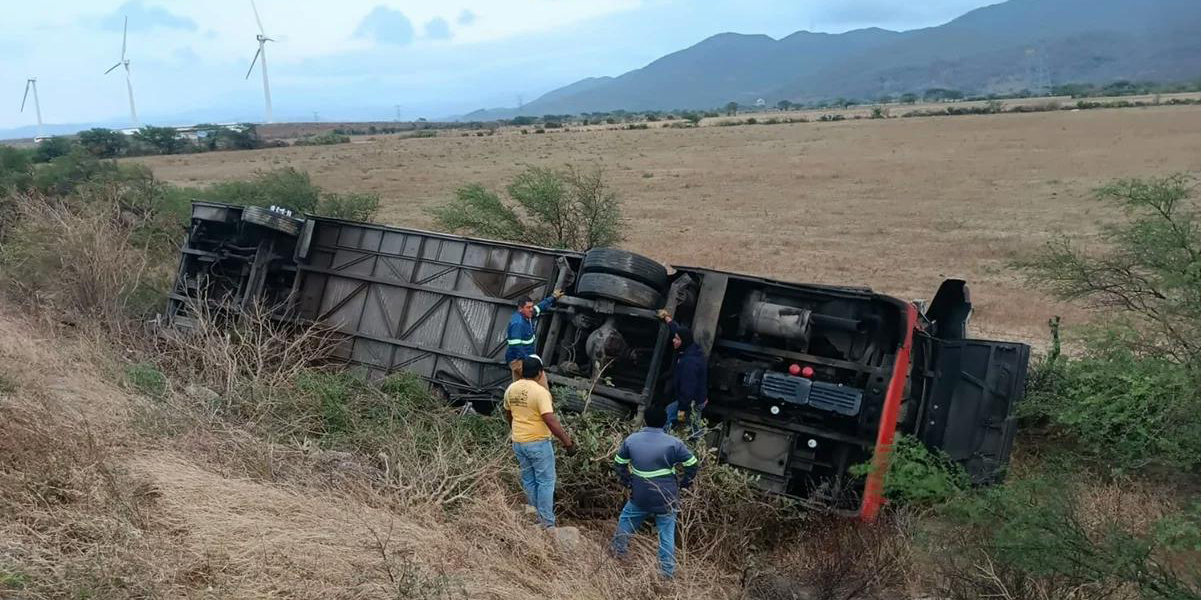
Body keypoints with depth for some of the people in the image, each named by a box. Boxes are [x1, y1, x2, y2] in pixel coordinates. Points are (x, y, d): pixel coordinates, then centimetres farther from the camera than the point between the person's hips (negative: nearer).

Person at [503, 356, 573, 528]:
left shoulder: (511, 389, 2)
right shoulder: (540, 392, -21)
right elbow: (550, 420, -26)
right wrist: (566, 439, -16)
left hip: (518, 442, 7)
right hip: (538, 443, -7)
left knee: (528, 480, 18)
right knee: (546, 481, 4)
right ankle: (547, 523, 5)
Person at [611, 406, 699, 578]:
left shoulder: (631, 439, -2)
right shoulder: (673, 443, -10)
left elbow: (620, 463, 10)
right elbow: (692, 465, -5)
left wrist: (628, 482, 20)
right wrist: (683, 483, 9)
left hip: (640, 497, 2)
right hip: (666, 498, -1)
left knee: (625, 520, 26)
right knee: (667, 534, 10)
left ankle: (618, 552, 35)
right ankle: (667, 572, 14)